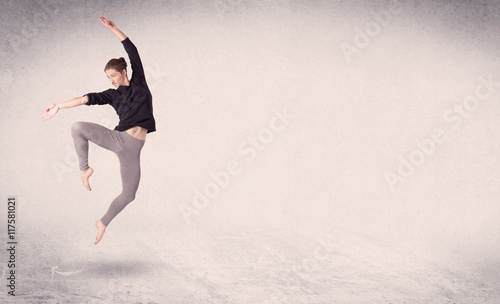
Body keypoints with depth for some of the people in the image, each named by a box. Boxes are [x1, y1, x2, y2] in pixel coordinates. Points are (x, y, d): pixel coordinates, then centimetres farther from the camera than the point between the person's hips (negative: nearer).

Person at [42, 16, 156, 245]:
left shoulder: (138, 81, 8)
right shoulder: (112, 95, 8)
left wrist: (114, 29, 7)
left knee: (128, 195, 3)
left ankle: (103, 223, 24)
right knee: (78, 127, -21)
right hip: (117, 139, 0)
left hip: (132, 150, 0)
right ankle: (85, 168, -7)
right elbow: (87, 99, -3)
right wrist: (59, 106, -13)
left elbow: (132, 50, 7)